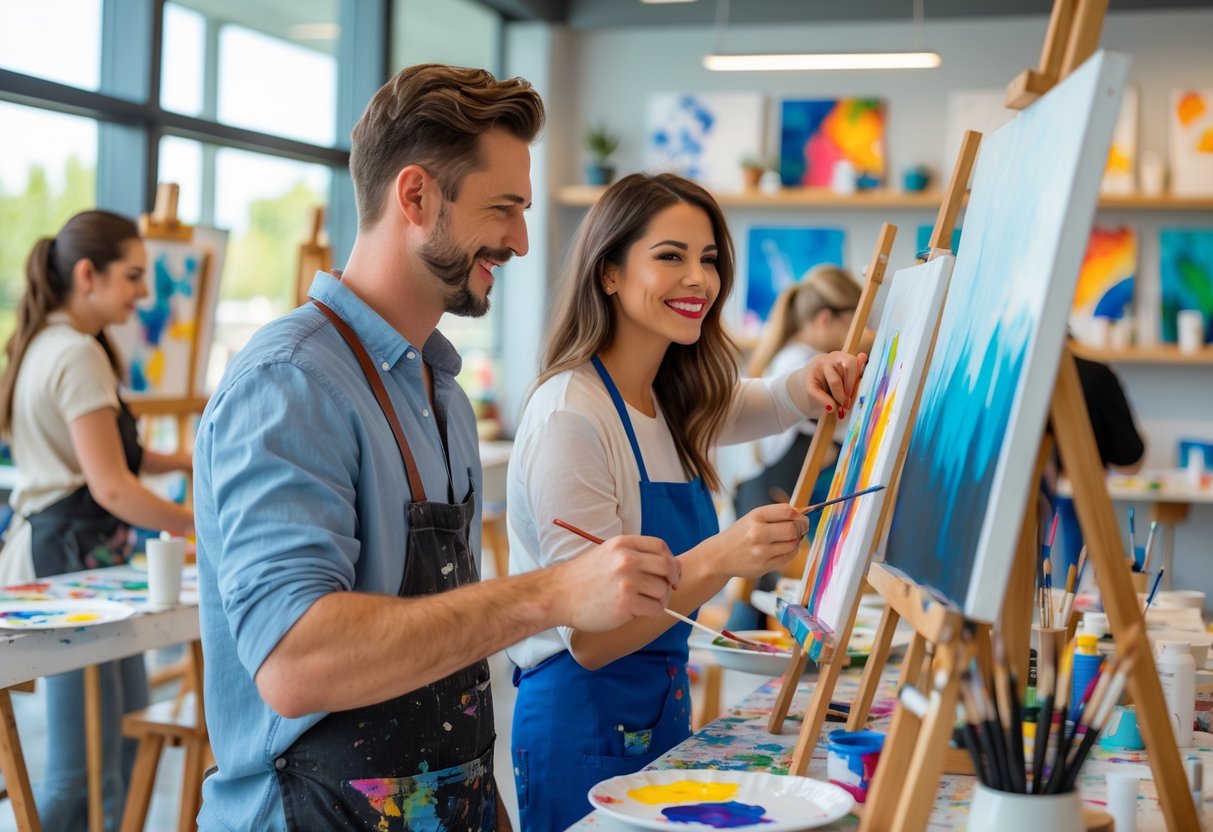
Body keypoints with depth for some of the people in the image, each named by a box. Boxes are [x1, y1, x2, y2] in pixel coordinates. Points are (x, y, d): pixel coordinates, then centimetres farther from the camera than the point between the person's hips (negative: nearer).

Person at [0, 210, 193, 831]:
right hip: (71, 556, -11)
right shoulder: (79, 355, -15)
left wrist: (177, 461, 13)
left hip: (52, 549, 11)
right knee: (81, 774, -8)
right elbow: (110, 487, -20)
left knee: (126, 730, 17)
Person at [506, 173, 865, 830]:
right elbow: (589, 638, -22)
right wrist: (718, 560, -37)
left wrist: (816, 378, -1)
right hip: (584, 731, -8)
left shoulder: (674, 403, 5)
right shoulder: (571, 415, -20)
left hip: (663, 717, 8)